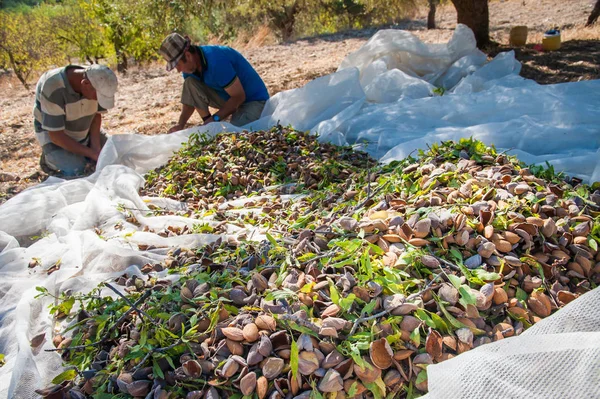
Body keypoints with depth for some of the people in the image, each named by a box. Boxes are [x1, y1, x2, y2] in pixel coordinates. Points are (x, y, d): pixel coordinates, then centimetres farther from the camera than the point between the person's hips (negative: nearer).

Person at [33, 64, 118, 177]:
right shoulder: (53, 89, -36)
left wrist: (95, 148, -17)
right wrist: (93, 154, -30)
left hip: (84, 130, 5)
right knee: (76, 171, -22)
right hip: (52, 133, -5)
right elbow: (56, 135, -30)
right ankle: (49, 158, 8)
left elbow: (97, 114, -5)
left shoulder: (95, 81, -21)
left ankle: (77, 154, 19)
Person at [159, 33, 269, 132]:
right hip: (229, 98, 8)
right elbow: (191, 97, 3)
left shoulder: (216, 62, -31)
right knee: (190, 82, -10)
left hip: (254, 100, -7)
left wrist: (215, 118, -24)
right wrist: (180, 125, -11)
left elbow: (239, 96, -26)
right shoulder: (190, 66, -5)